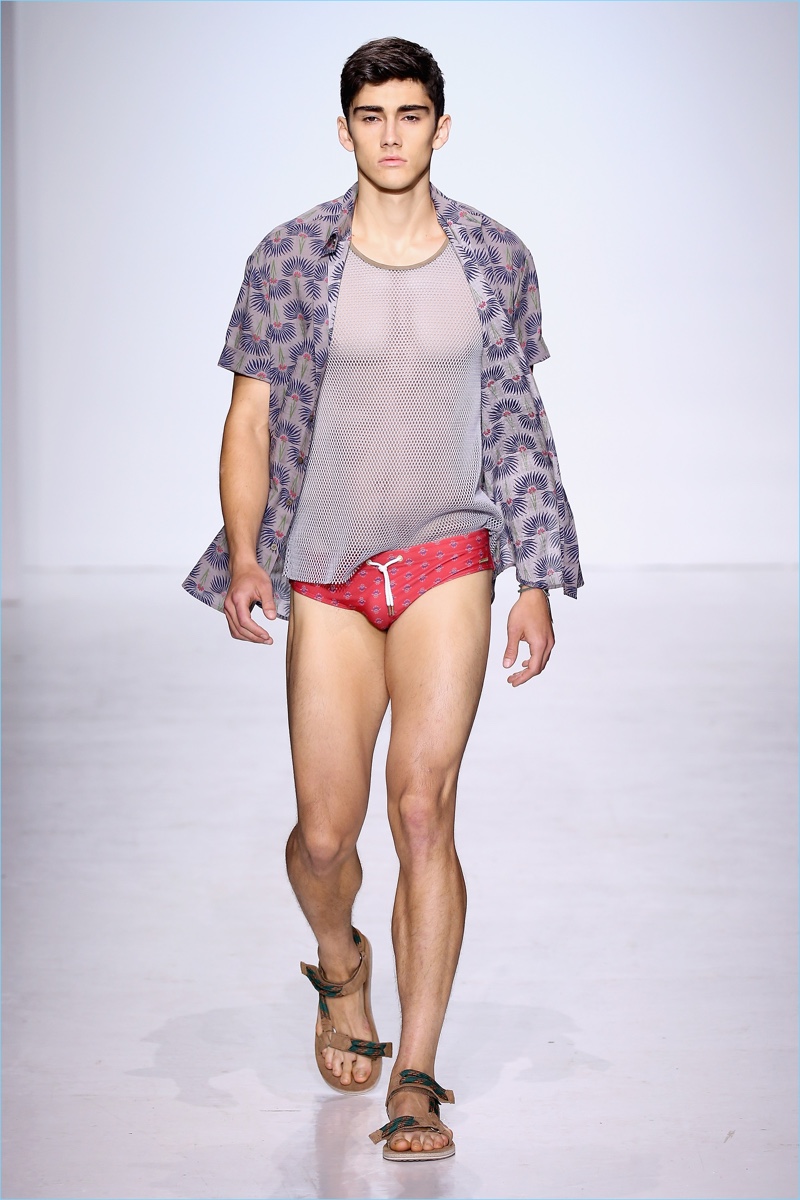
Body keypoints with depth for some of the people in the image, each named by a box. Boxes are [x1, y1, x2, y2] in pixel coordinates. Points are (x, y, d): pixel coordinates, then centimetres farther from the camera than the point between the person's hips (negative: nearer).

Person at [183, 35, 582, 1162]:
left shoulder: (495, 258, 5)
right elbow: (251, 419, 4)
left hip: (448, 559, 0)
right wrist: (242, 556, -10)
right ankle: (340, 965, 37)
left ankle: (415, 1081, -4)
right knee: (325, 834, 1)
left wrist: (539, 581, 7)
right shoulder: (290, 258, 2)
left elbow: (517, 425, 11)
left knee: (423, 805, -12)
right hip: (326, 572, 1)